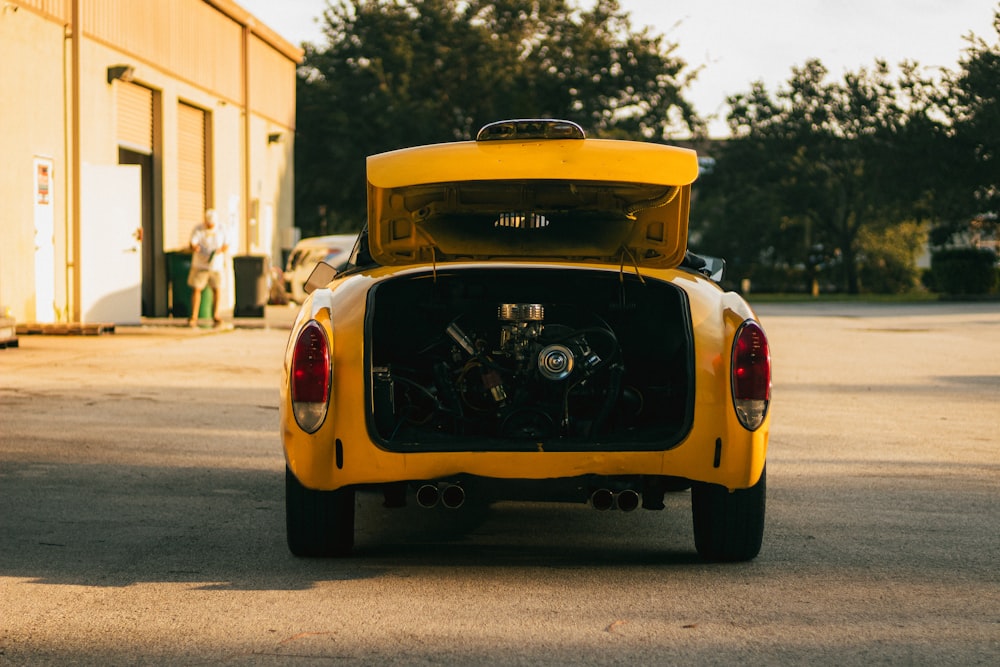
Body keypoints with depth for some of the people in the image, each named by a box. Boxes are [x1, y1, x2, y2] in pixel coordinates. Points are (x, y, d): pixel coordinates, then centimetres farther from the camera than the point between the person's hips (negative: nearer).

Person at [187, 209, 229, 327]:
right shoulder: (198, 230, -10)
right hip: (200, 265, -3)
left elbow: (226, 245, 8)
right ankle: (193, 318, -4)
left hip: (216, 265, 3)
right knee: (196, 289, -6)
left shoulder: (220, 230, 1)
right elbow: (193, 244, -21)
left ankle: (215, 316, 12)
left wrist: (222, 249, -14)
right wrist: (195, 247, -44)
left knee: (216, 290, 2)